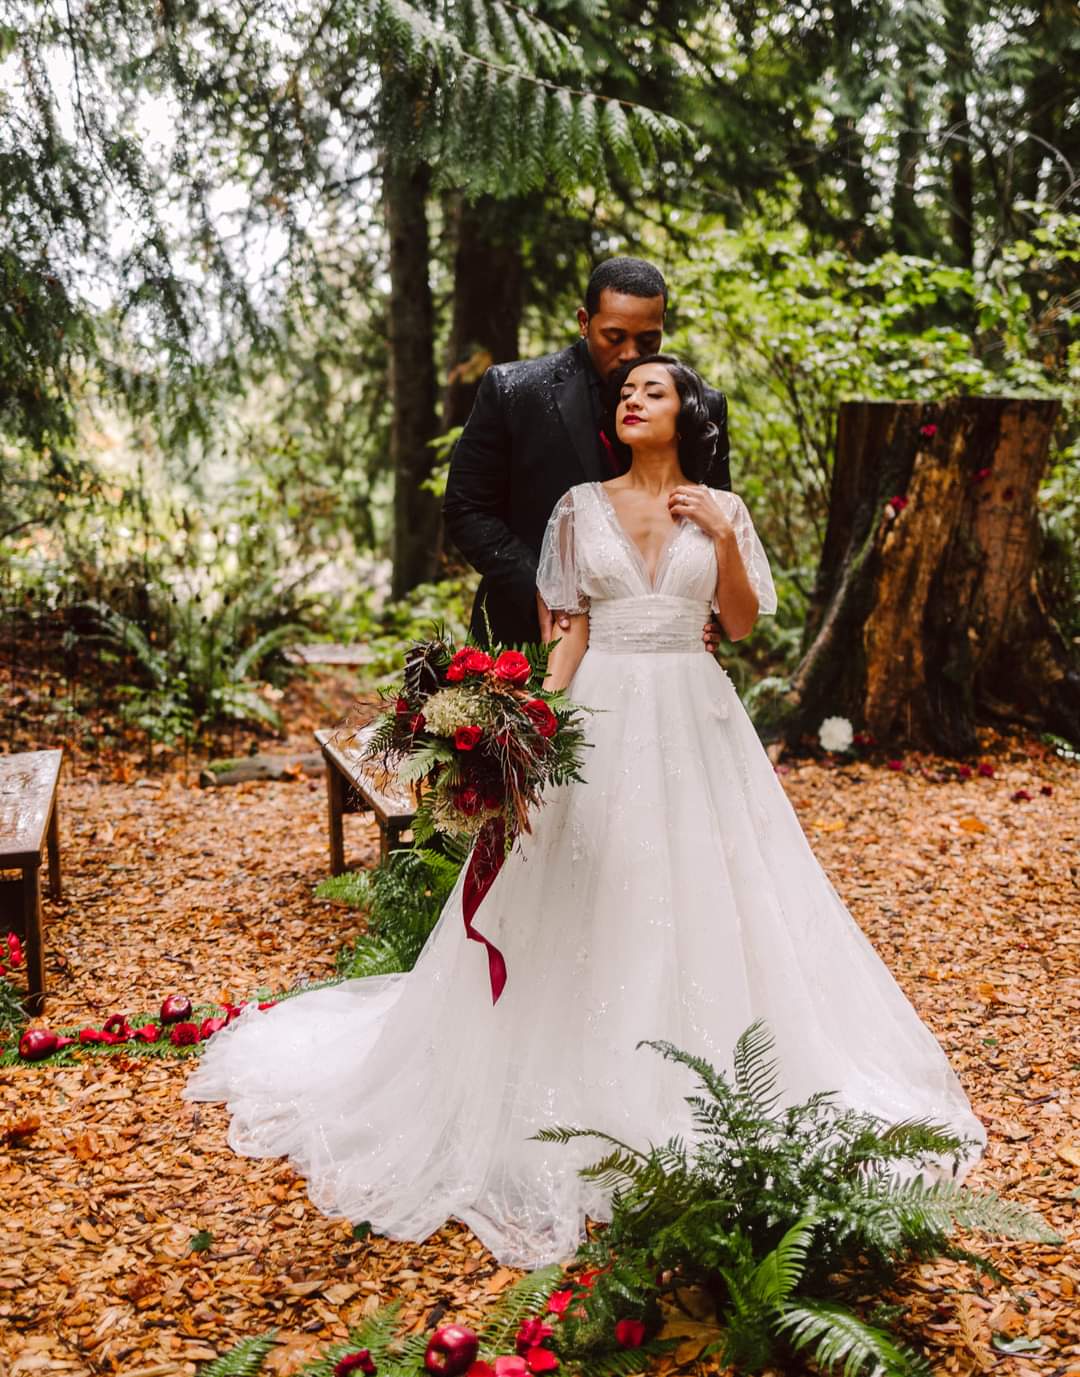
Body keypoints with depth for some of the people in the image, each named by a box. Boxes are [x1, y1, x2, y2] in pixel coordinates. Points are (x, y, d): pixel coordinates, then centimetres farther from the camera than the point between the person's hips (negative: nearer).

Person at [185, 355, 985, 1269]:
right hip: (603, 714, 0)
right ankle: (593, 1096, 15)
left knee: (701, 891, 3)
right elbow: (572, 629, 3)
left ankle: (703, 1089, 20)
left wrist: (726, 539, -11)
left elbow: (743, 625, 2)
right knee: (587, 899, 1)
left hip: (693, 720, 1)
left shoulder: (721, 509, 5)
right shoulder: (582, 507, 4)